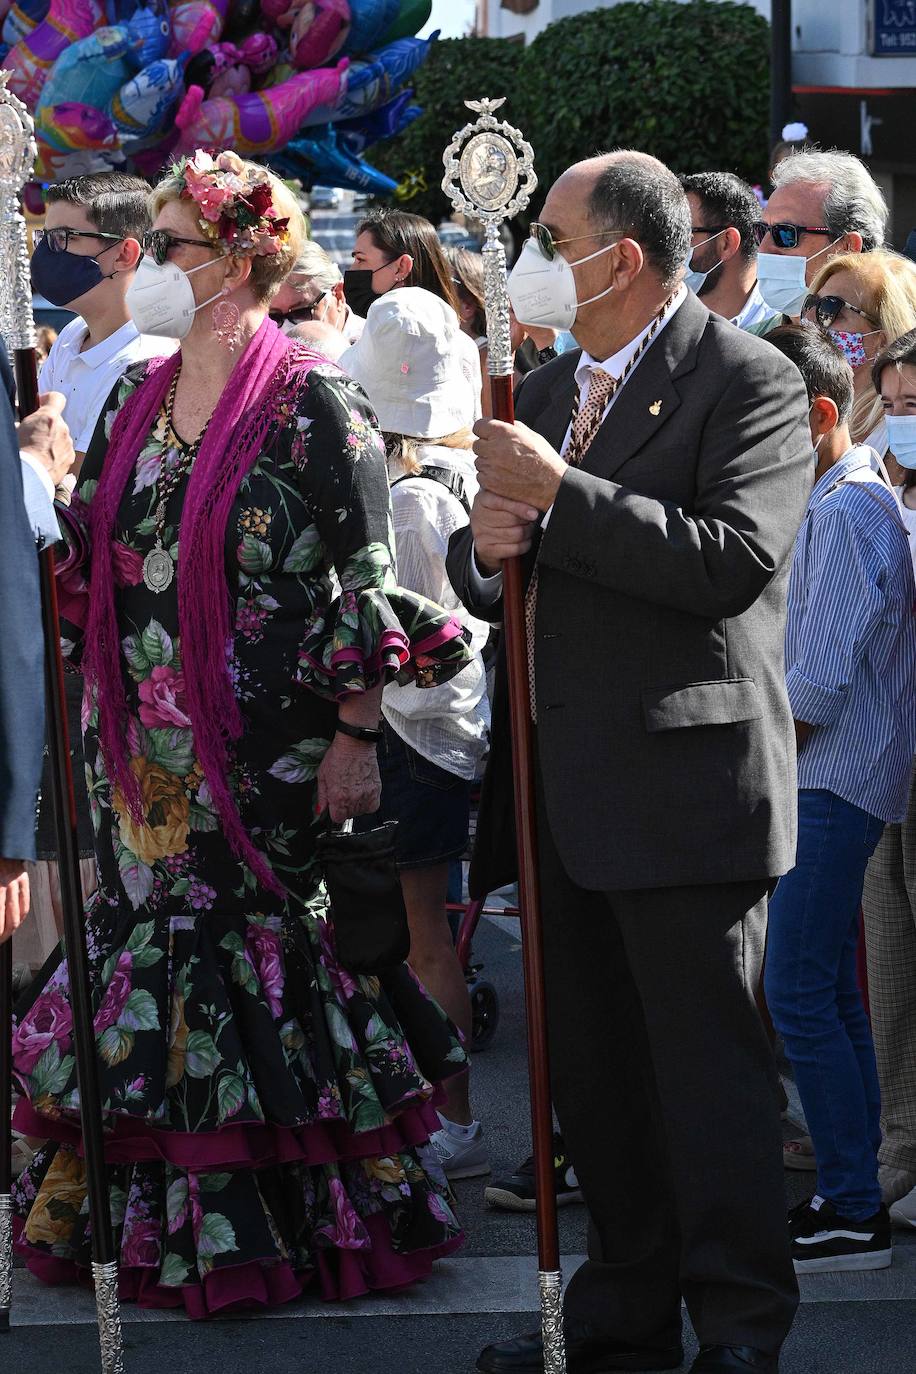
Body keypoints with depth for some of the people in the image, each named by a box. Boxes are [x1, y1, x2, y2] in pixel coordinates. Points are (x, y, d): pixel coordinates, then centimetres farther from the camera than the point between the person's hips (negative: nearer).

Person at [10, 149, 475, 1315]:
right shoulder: (133, 403, 11)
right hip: (146, 758, 6)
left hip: (265, 758, -6)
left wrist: (355, 739, -15)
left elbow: (366, 585, -11)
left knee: (266, 964, -1)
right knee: (148, 950, 9)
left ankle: (286, 1217, 11)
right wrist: (95, 717, 8)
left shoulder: (311, 406, -9)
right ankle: (166, 1214, 21)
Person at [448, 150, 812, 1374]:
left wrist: (561, 498, -21)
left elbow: (734, 560, -21)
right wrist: (487, 547, -3)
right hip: (567, 788, 8)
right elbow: (487, 577, 21)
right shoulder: (546, 392, 17)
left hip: (686, 775, -8)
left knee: (707, 1064, -3)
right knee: (595, 1068, 14)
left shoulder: (748, 380, -8)